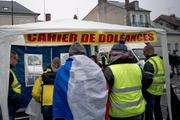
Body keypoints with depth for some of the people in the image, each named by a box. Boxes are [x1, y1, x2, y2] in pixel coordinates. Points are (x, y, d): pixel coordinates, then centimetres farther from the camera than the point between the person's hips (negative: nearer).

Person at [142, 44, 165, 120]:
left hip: (150, 91, -9)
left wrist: (143, 88, -16)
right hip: (159, 91, 9)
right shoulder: (160, 60, 10)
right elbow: (162, 75, 18)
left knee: (149, 110, 2)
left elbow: (147, 79, -27)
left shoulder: (149, 62, -20)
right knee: (157, 108, 23)